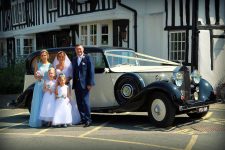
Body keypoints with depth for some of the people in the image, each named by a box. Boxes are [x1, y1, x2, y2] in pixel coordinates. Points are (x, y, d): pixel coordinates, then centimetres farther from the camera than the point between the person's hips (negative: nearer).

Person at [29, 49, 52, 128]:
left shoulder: (50, 65, 8)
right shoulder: (37, 65, 10)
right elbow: (35, 76, 8)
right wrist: (38, 77, -14)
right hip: (39, 85, 1)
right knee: (38, 102, -2)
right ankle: (37, 121, 0)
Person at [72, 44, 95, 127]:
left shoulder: (87, 57, -1)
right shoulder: (74, 59, 16)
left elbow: (91, 71, -6)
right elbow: (73, 71, 16)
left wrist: (90, 83, -13)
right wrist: (73, 84, 8)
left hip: (85, 84, -6)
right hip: (77, 84, 6)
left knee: (85, 101, -10)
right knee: (79, 103, 8)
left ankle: (88, 119, -4)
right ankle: (83, 119, 16)